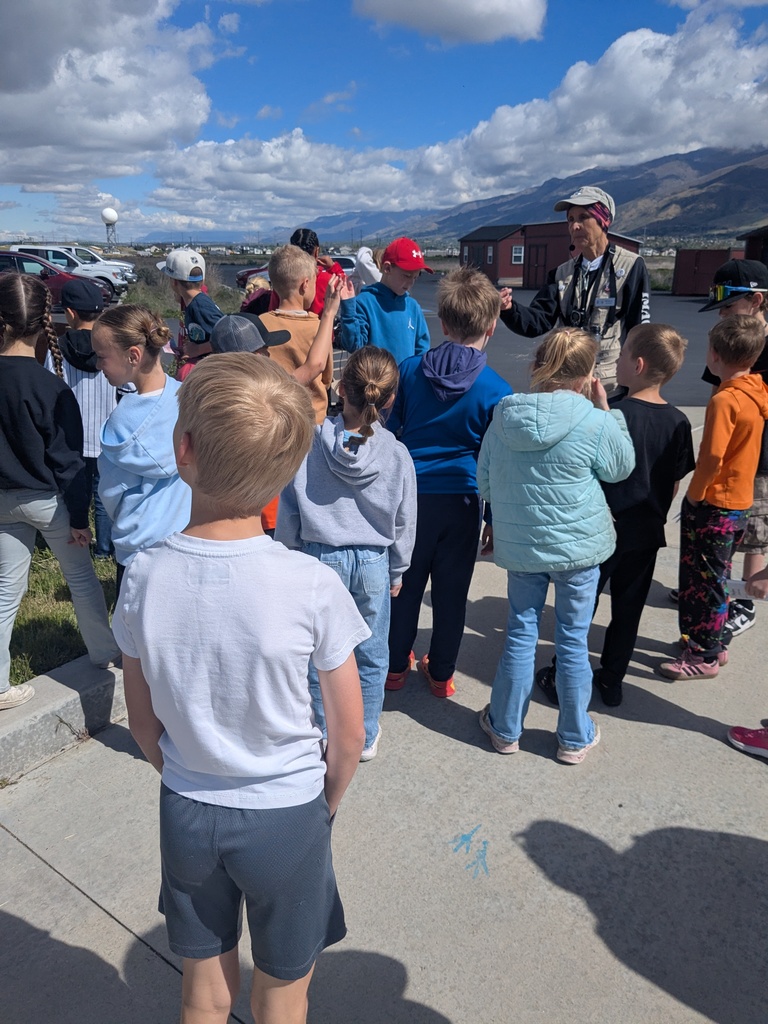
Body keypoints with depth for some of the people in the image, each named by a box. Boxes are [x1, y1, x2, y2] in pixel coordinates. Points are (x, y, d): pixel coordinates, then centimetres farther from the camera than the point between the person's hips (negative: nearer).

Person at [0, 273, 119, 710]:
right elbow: (67, 460, -16)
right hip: (48, 499, -4)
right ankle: (105, 654, 32)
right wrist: (79, 516, -8)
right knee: (82, 578, 15)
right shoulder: (50, 387, -20)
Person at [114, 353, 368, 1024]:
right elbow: (349, 735, -12)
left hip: (185, 814, 3)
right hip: (286, 818, -2)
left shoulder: (144, 576, -17)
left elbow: (143, 723, -3)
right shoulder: (313, 585, -24)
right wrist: (326, 804, 7)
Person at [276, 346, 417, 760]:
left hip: (319, 558, 0)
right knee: (371, 655, 18)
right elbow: (405, 522, -1)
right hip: (374, 562, 0)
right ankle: (366, 737, 33)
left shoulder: (309, 444, -13)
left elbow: (288, 511, -5)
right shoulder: (397, 454, -11)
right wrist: (397, 572, 13)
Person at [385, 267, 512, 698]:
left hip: (412, 495, 2)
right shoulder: (496, 390, -10)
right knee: (451, 590, 12)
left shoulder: (410, 369, -4)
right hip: (462, 500, -1)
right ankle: (441, 674, 27)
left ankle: (395, 666, 30)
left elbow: (388, 431, 4)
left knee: (406, 582, 15)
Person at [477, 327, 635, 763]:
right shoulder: (595, 422, -16)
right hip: (579, 546, -2)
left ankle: (506, 728, 29)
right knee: (573, 641, 11)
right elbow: (623, 467, 3)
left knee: (520, 634, 16)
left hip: (519, 545, 3)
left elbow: (485, 481, 5)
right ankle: (575, 738, 28)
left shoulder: (505, 416, -4)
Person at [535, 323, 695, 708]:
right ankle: (611, 680, 29)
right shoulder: (678, 422, -3)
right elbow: (674, 483, 5)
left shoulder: (612, 415, -20)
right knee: (628, 608, 16)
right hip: (646, 533, 5)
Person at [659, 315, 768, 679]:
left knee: (702, 581, 4)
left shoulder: (725, 400, -22)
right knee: (715, 577, 21)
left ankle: (703, 656, 17)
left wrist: (694, 494, -15)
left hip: (713, 503, -9)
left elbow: (712, 457, -27)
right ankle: (714, 644, 35)